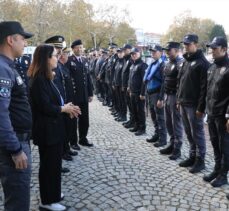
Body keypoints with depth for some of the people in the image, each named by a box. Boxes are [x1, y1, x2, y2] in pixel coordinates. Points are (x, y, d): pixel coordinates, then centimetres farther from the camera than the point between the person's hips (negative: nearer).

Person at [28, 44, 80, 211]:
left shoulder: (45, 77, 11)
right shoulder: (39, 80, -20)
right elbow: (45, 107, -24)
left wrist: (66, 107, -1)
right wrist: (64, 108, -11)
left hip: (52, 127, 10)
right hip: (46, 129, -10)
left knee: (54, 162, 20)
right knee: (49, 163, 4)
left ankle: (53, 193, 36)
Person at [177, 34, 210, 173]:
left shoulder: (202, 62, -12)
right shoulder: (186, 61, 15)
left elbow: (204, 87, -17)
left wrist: (201, 107, -19)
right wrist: (179, 100, 15)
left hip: (194, 105, -8)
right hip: (183, 104, 8)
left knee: (197, 133, 2)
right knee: (189, 133, 15)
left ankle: (200, 160, 15)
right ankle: (193, 156, 28)